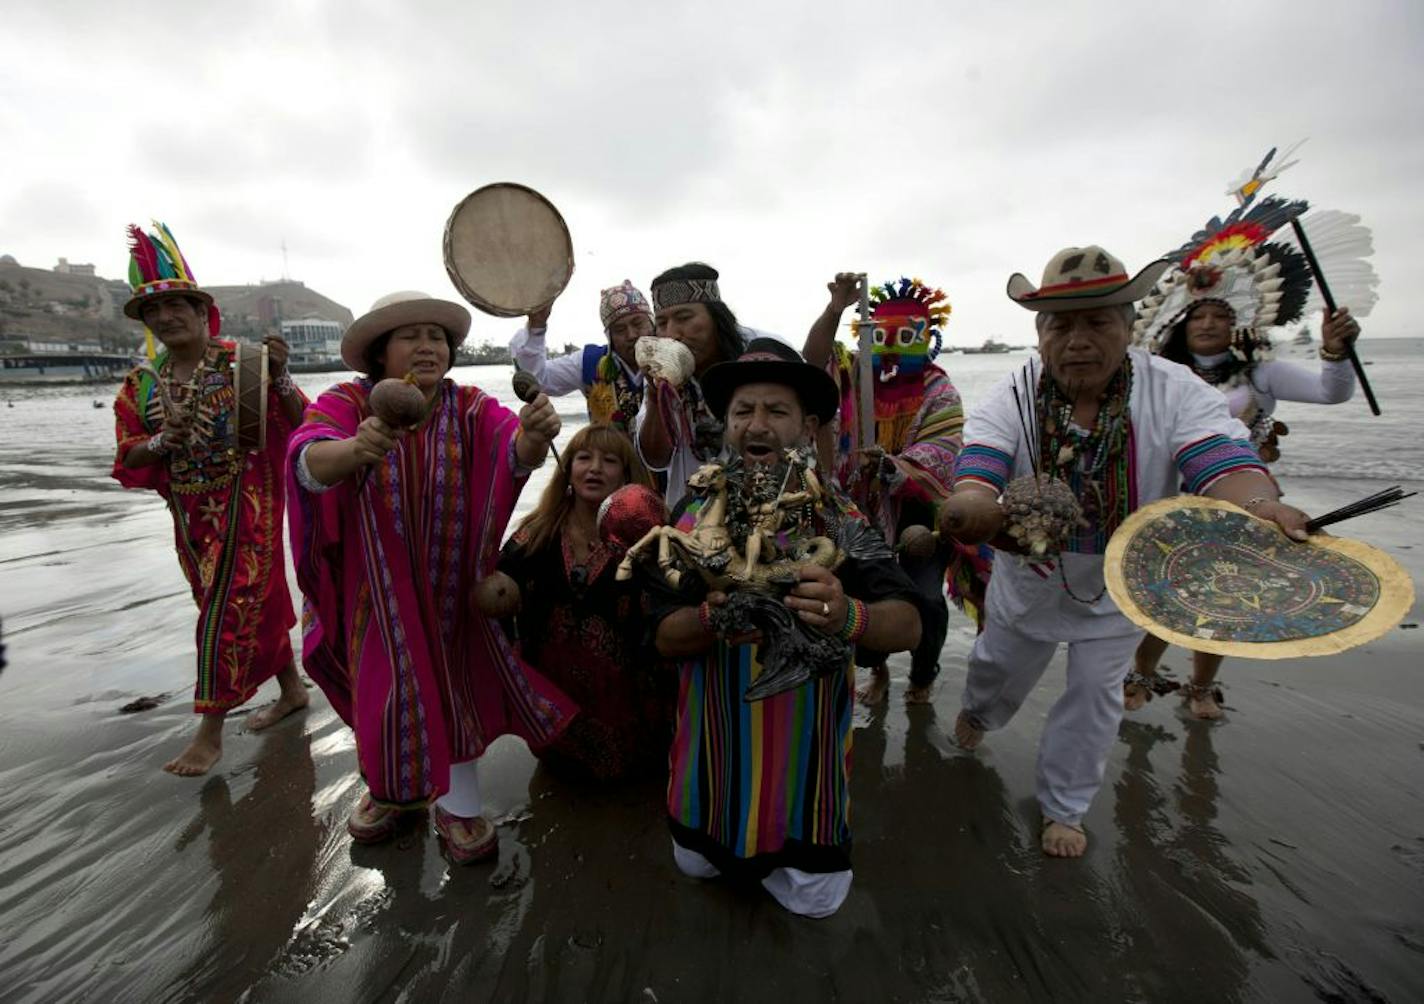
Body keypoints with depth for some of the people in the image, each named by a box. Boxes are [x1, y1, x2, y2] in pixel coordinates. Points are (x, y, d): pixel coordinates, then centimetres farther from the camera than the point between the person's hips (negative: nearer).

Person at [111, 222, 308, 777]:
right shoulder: (141, 385, 7)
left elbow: (298, 423, -12)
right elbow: (128, 460, 5)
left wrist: (280, 376, -29)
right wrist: (166, 437, -15)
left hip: (246, 506, -6)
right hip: (190, 513, 6)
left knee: (228, 611, -3)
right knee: (254, 602, 15)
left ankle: (210, 731, 9)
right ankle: (292, 689, 32)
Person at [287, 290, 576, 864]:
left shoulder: (470, 408, -9)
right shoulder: (346, 403, -12)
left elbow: (513, 451, -29)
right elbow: (307, 461, -31)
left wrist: (532, 435, -53)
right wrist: (355, 449, -55)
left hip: (452, 585, 0)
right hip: (377, 586, 0)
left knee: (456, 679, 3)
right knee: (386, 683, 13)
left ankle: (457, 803, 26)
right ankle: (390, 787, 41)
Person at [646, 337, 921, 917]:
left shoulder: (839, 516, -13)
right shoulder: (696, 513, -10)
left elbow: (908, 627, -20)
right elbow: (665, 638, -12)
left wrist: (848, 617, -43)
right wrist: (713, 618, -36)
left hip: (808, 745, -1)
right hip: (714, 744, 2)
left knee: (813, 898, 10)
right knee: (695, 865, 19)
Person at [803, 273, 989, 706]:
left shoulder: (939, 392, -8)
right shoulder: (856, 374, 3)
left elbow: (938, 451, -22)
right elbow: (815, 358, -14)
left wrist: (893, 465, -43)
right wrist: (835, 309, -30)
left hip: (920, 509, -2)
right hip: (865, 507, 3)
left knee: (926, 599, -7)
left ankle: (922, 678, 22)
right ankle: (877, 669, 28)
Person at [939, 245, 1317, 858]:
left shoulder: (1174, 391, -23)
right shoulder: (1013, 398, -24)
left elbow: (1223, 461, -35)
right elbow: (977, 468, -38)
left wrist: (1258, 504, -59)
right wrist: (970, 505, -63)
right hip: (1031, 575, 0)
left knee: (1095, 694, 14)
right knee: (1000, 666, 24)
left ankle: (1063, 806, 39)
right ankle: (978, 712, 62)